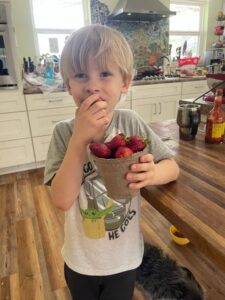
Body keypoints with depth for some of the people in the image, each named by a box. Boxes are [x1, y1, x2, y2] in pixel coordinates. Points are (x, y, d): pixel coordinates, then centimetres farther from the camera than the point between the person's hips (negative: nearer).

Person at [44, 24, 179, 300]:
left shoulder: (131, 124, -16)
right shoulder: (64, 132, -18)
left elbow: (173, 167, -9)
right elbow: (62, 200, -25)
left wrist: (152, 173, -32)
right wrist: (80, 138, -34)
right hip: (80, 259, 1)